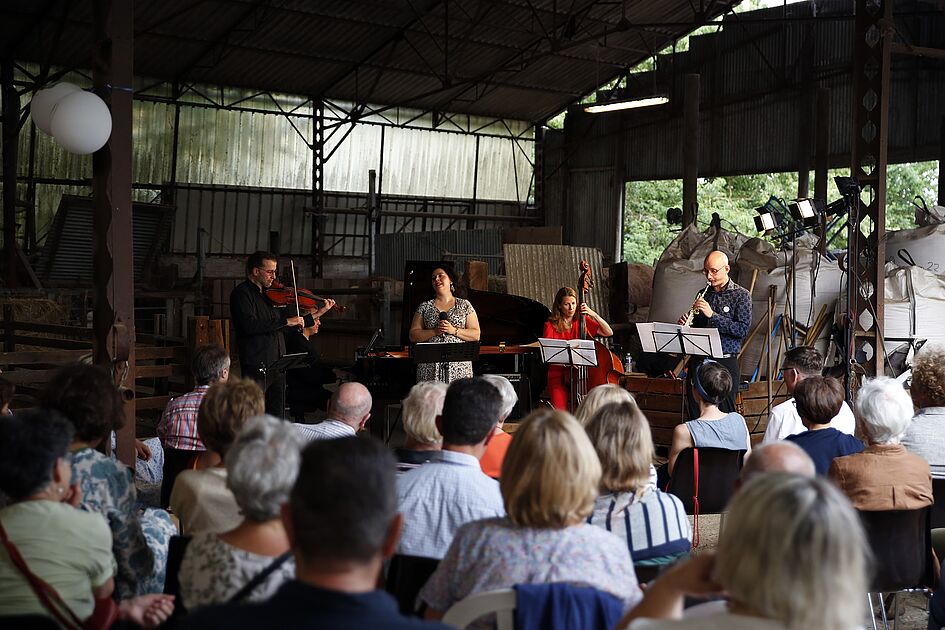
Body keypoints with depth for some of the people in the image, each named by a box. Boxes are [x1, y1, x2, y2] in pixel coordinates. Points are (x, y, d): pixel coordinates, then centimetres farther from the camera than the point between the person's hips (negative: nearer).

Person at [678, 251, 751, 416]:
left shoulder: (741, 295, -2)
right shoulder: (703, 294, 14)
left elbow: (743, 329, -14)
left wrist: (712, 315, -18)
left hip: (725, 363, -5)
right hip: (698, 361, 5)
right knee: (695, 415, 5)